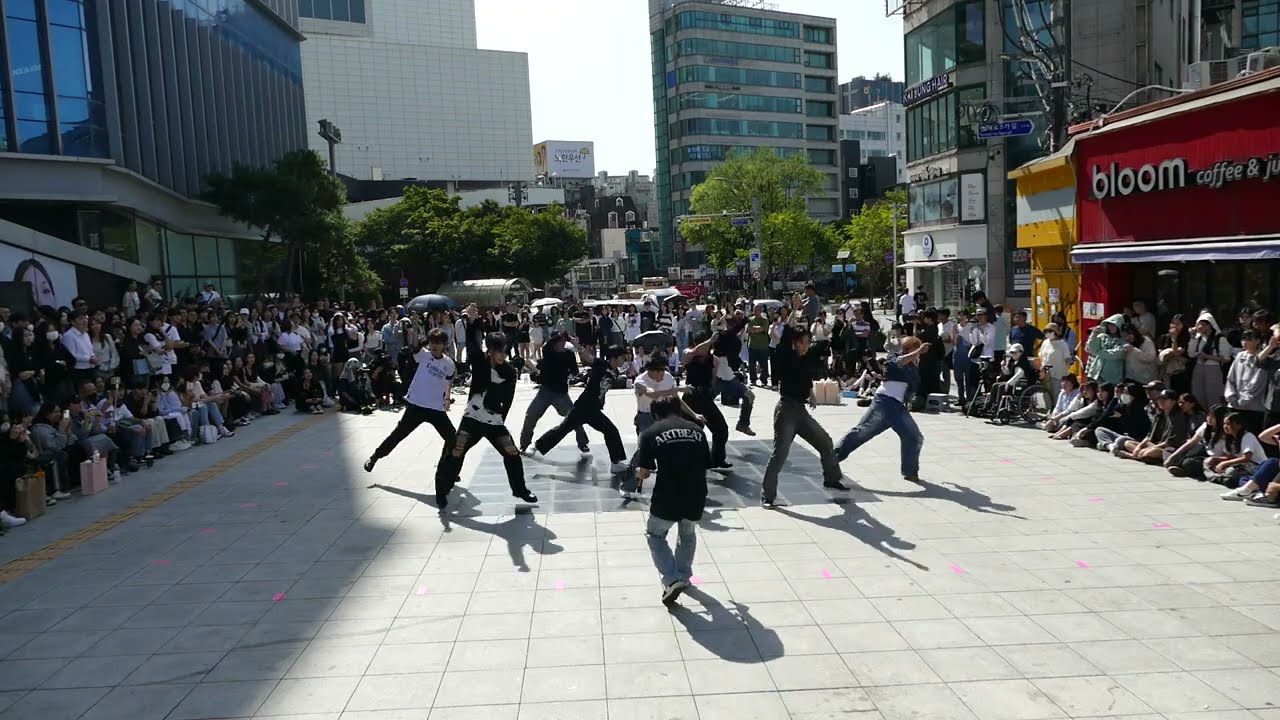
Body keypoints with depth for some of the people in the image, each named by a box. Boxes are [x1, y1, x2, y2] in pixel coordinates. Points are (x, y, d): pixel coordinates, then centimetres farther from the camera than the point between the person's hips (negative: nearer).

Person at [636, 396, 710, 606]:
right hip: (696, 497, 3)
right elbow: (705, 465, 10)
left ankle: (671, 581, 8)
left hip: (667, 498, -3)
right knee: (688, 534, 32)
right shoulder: (697, 430, 9)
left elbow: (642, 473, 2)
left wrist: (642, 473, 25)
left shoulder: (651, 433, 1)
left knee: (655, 536, 23)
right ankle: (683, 577, 42)